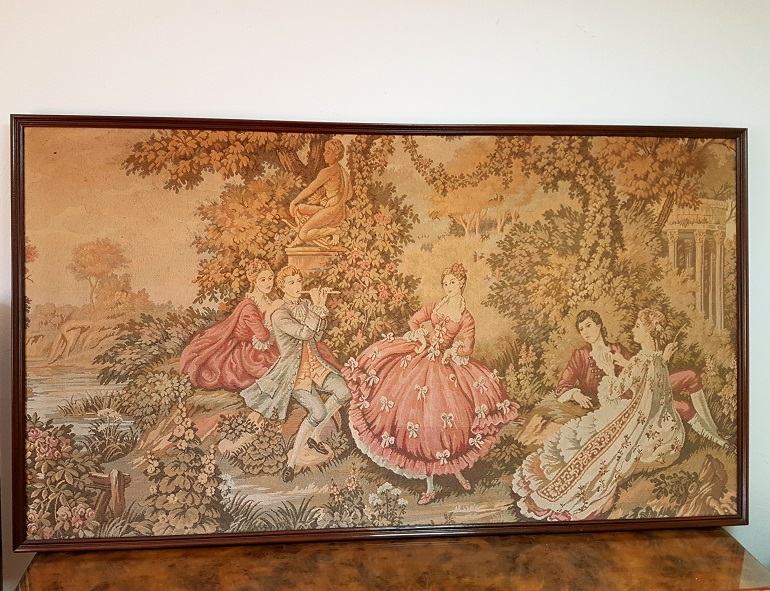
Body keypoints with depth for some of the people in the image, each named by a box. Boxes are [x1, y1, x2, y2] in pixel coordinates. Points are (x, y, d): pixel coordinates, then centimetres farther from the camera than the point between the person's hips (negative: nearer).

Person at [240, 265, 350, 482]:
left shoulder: (306, 305, 7)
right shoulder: (279, 315, -12)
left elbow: (316, 336, -1)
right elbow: (304, 333, -25)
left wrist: (321, 307, -10)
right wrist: (317, 307, -18)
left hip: (314, 363, 6)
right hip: (293, 371, -6)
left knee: (343, 393, -14)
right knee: (318, 412, -21)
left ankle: (314, 436, 8)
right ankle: (292, 459, -3)